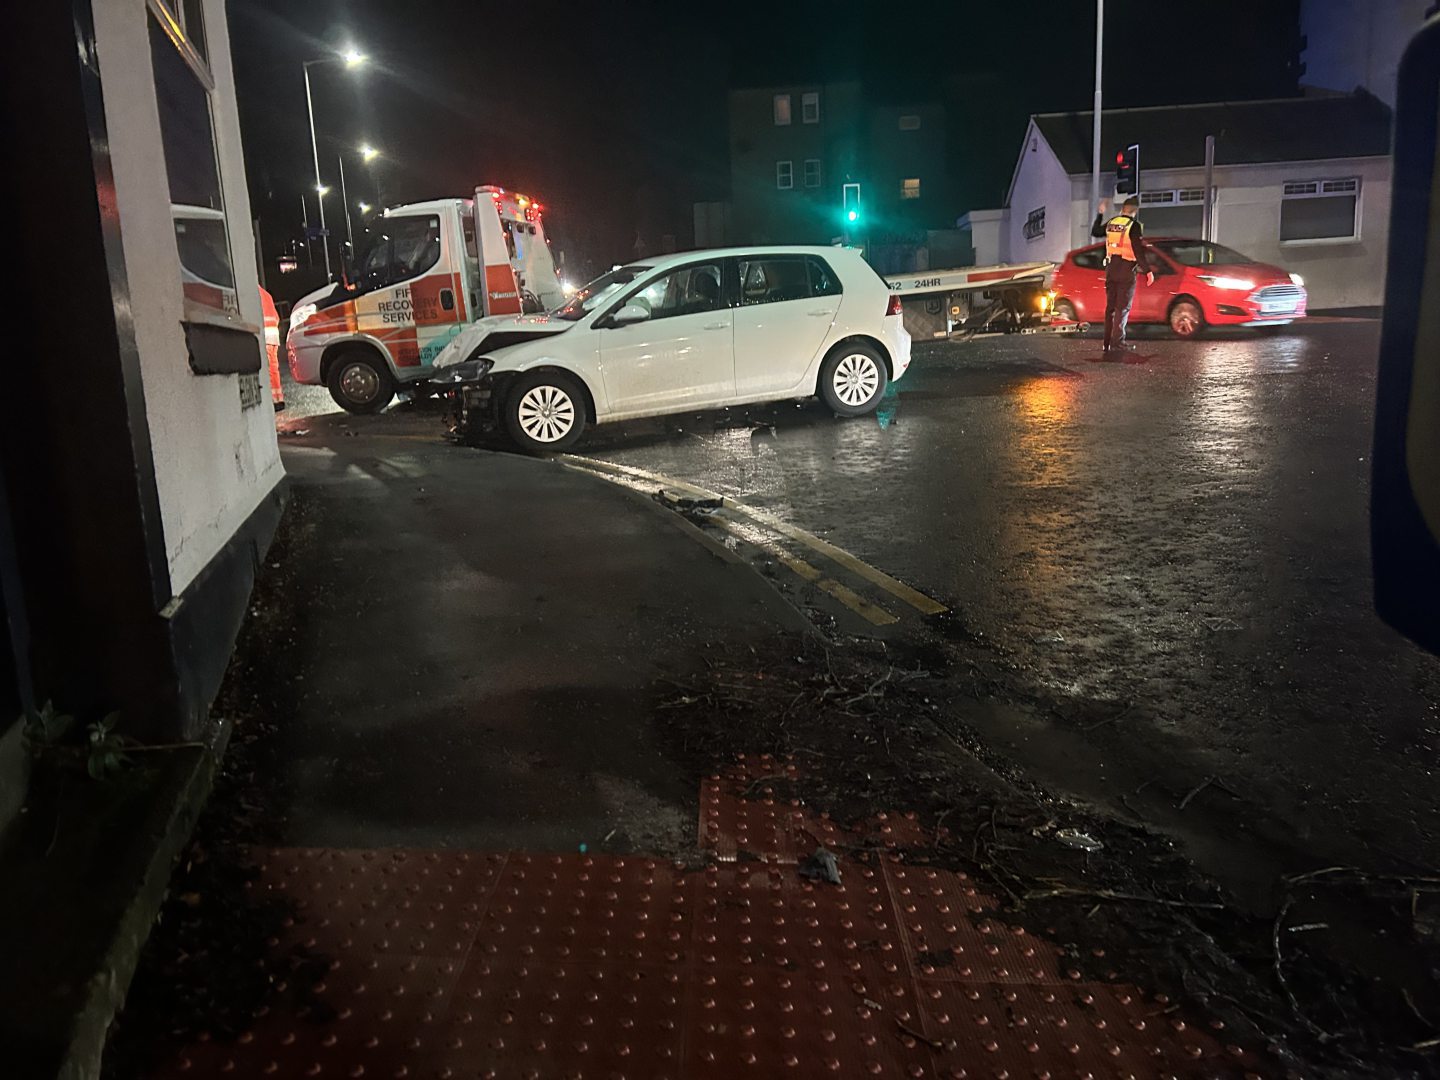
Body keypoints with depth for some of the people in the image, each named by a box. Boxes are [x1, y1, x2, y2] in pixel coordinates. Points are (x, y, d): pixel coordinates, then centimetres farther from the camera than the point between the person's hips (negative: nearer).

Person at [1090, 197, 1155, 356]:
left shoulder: (1111, 223, 5)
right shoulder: (1134, 226, -12)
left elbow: (1095, 232, 24)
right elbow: (1139, 251, -16)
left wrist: (1100, 214, 35)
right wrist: (1148, 271, -11)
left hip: (1111, 270, 6)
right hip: (1127, 271, -6)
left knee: (1110, 307, 13)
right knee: (1122, 309, -5)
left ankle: (1108, 343, 17)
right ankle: (1117, 344, -11)